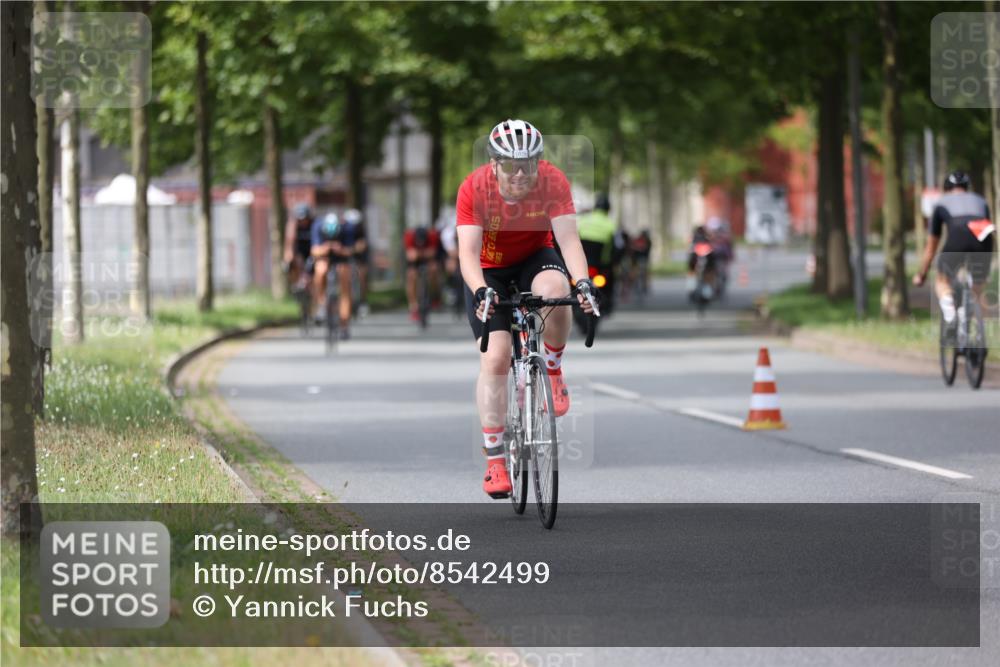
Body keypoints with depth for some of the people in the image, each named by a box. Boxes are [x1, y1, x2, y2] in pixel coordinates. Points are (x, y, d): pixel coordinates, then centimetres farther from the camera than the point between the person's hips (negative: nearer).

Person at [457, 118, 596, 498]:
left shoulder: (553, 181, -24)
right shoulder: (474, 189, -26)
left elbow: (568, 238, -29)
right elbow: (468, 252, -31)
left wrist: (583, 283, -46)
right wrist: (480, 292, -49)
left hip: (535, 257, 1)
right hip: (489, 271, -1)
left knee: (554, 290, -36)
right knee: (495, 357, -13)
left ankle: (552, 369, -8)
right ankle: (494, 460, -7)